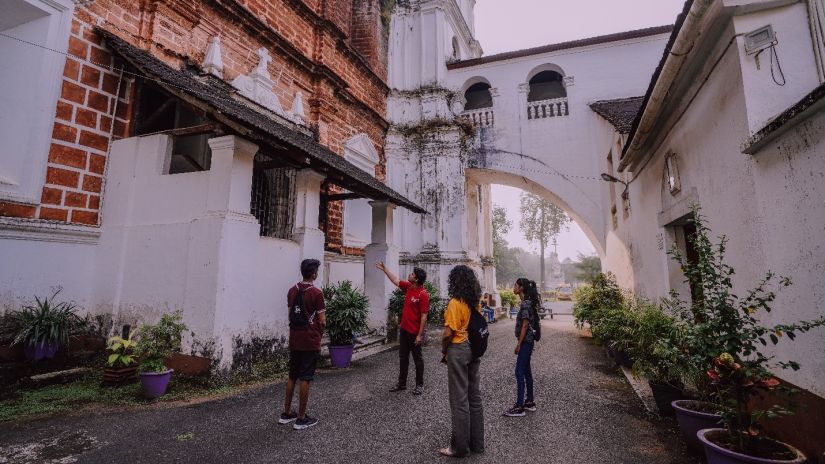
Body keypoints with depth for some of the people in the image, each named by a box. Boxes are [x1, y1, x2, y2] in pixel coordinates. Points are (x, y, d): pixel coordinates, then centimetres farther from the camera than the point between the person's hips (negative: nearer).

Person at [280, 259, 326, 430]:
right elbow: (322, 321, -12)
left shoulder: (292, 291, 6)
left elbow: (290, 314, 11)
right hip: (310, 341, -6)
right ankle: (301, 419, 9)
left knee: (292, 377, 17)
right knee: (305, 379, 1)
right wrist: (319, 336, 6)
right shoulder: (316, 293, -14)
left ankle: (286, 413, 26)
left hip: (294, 339, 6)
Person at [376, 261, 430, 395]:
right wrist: (384, 268, 19)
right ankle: (402, 383, 28)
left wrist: (420, 335, -20)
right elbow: (395, 281, 18)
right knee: (403, 357, 16)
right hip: (404, 329, 8)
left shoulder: (423, 294, -21)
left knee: (417, 358, 7)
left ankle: (419, 385, 21)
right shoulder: (408, 287, 2)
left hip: (415, 332, -8)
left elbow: (424, 316, -20)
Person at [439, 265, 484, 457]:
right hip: (474, 349, 8)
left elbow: (448, 333, -19)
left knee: (459, 400, 3)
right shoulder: (476, 303, 5)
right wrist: (475, 346, 16)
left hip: (458, 350, -8)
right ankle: (477, 443, 27)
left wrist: (443, 350, -4)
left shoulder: (455, 303, -17)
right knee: (474, 396, 15)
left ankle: (460, 447, 15)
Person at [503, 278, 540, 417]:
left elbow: (525, 325, -19)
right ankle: (530, 402, 25)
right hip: (527, 341, 10)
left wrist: (519, 344, -16)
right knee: (526, 371, 15)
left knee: (519, 372, -6)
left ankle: (519, 407, -1)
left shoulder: (525, 303, -18)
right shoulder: (528, 302, 11)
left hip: (525, 341, -10)